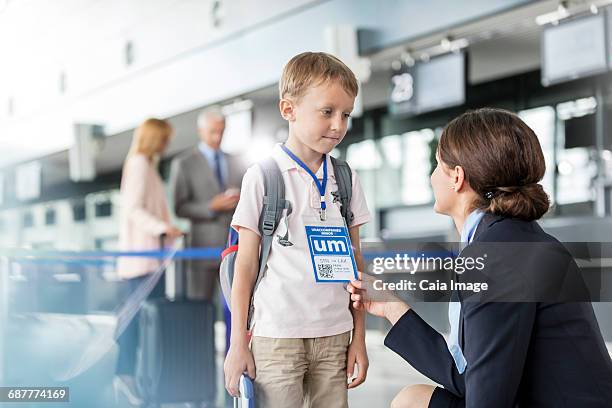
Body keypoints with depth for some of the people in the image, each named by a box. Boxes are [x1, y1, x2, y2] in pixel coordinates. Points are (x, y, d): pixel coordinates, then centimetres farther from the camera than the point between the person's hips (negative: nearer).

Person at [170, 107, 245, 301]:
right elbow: (180, 208, -4)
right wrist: (212, 206, -17)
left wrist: (241, 200, -6)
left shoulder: (235, 161, 16)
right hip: (204, 246, -3)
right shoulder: (183, 164, 2)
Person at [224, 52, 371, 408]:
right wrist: (238, 344, -3)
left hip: (334, 336, 4)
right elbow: (246, 265, -2)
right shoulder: (263, 177, -4)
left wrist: (359, 337, 8)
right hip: (277, 337, -3)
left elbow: (354, 262, 11)